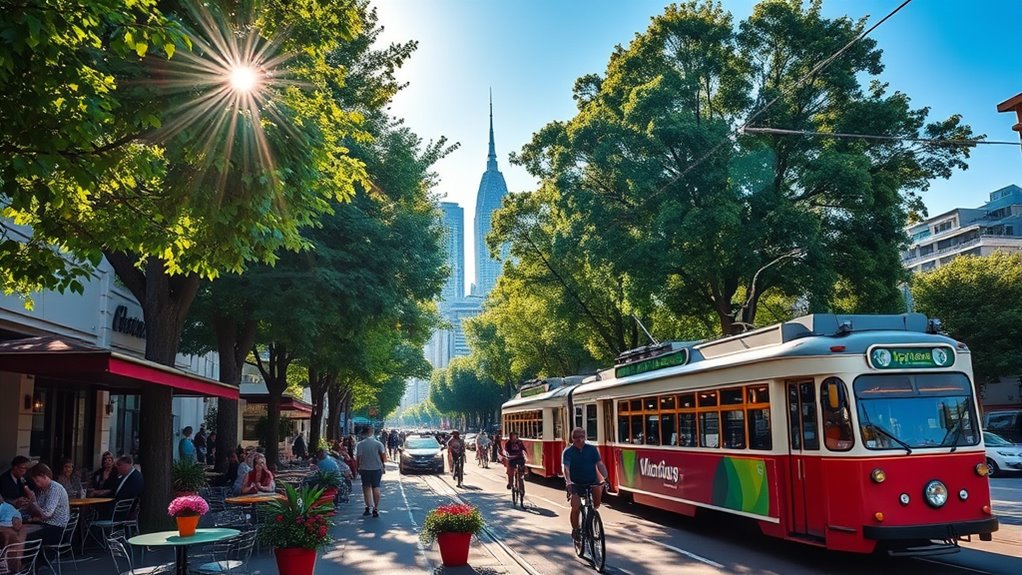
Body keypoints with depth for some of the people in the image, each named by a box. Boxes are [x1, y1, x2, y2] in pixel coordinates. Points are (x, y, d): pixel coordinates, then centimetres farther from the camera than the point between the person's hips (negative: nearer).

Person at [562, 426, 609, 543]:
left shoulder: (592, 449, 1)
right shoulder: (568, 452, -5)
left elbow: (599, 464, -5)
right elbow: (566, 468, -19)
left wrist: (606, 477, -23)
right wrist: (568, 481, -37)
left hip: (591, 482, 1)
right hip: (576, 484, -1)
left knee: (598, 488, -32)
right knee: (576, 507, -20)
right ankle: (575, 530, 7)